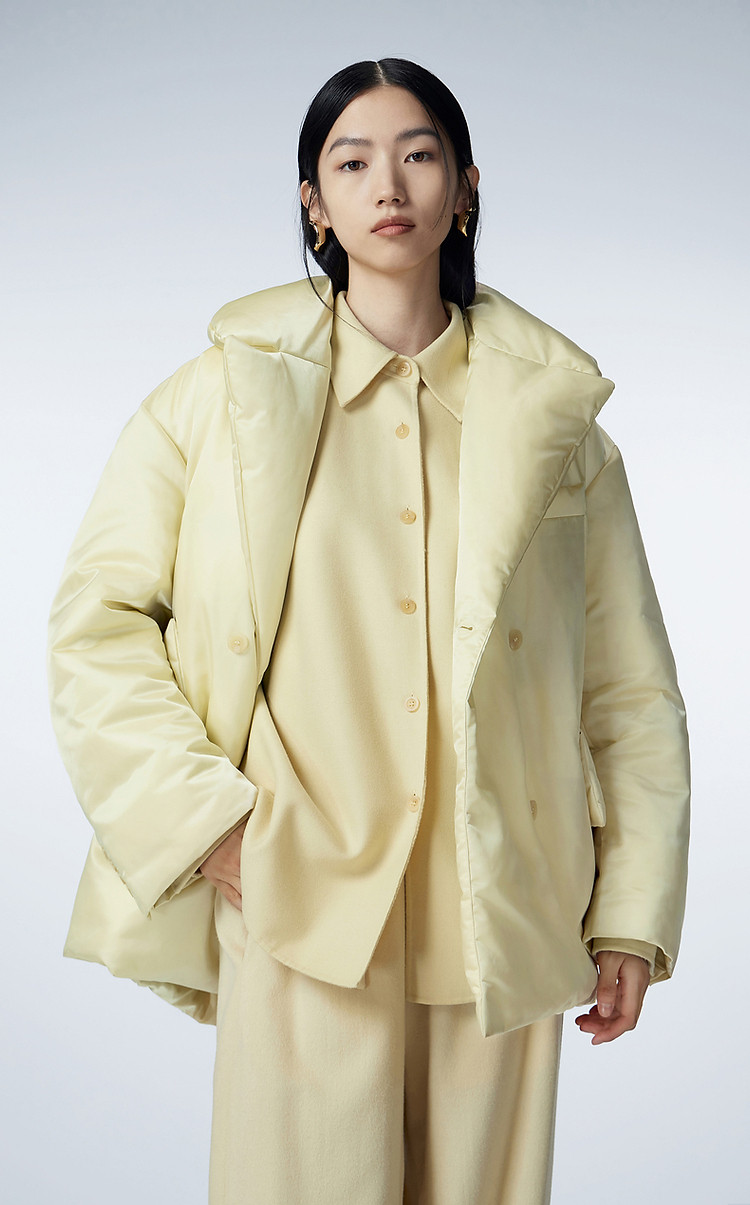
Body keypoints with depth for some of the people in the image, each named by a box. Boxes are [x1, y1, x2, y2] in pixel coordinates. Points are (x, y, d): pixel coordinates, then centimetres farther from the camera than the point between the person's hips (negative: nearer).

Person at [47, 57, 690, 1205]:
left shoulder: (553, 418, 8)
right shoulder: (228, 391, 4)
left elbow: (631, 687, 8)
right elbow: (95, 622, 3)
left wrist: (634, 916, 4)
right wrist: (205, 818, -7)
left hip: (500, 916, 2)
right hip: (299, 899, -1)